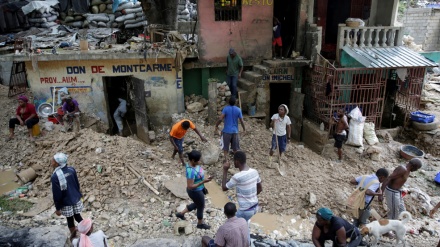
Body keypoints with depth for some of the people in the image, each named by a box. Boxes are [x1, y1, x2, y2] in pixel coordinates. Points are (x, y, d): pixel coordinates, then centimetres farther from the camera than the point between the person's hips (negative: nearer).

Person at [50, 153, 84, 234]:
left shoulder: (55, 176, -23)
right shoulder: (71, 169, -8)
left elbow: (57, 194, -17)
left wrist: (57, 208, -5)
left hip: (66, 203, -4)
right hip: (76, 199, 4)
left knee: (70, 220, 16)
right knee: (78, 217, 21)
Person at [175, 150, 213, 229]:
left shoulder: (195, 164, -9)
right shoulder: (191, 171, -36)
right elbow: (190, 186, -31)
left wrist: (203, 187, 18)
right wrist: (203, 182, -33)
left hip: (199, 189, 9)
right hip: (195, 192, -9)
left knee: (197, 204, 31)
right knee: (201, 207, 17)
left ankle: (181, 213, 49)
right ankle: (200, 224, 45)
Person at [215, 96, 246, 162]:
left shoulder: (225, 109, -11)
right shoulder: (238, 110, -4)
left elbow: (220, 119, -17)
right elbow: (241, 121, -2)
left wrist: (216, 126, -3)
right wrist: (244, 129, 10)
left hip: (227, 131, -2)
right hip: (235, 131, 2)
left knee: (226, 146, 9)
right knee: (235, 146, 15)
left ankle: (225, 159, 11)